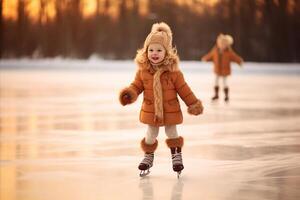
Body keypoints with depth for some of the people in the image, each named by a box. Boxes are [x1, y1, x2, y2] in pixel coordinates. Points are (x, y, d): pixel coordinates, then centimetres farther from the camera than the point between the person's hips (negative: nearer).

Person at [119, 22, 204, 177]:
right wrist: (130, 94, -24)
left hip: (170, 110, -2)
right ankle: (148, 155, 36)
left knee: (171, 132, 14)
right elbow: (136, 85, -2)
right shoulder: (143, 70, -9)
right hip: (150, 110, 2)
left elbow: (183, 89, -8)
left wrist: (193, 103, -4)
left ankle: (176, 155, 31)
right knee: (151, 134, 16)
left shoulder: (173, 71, -14)